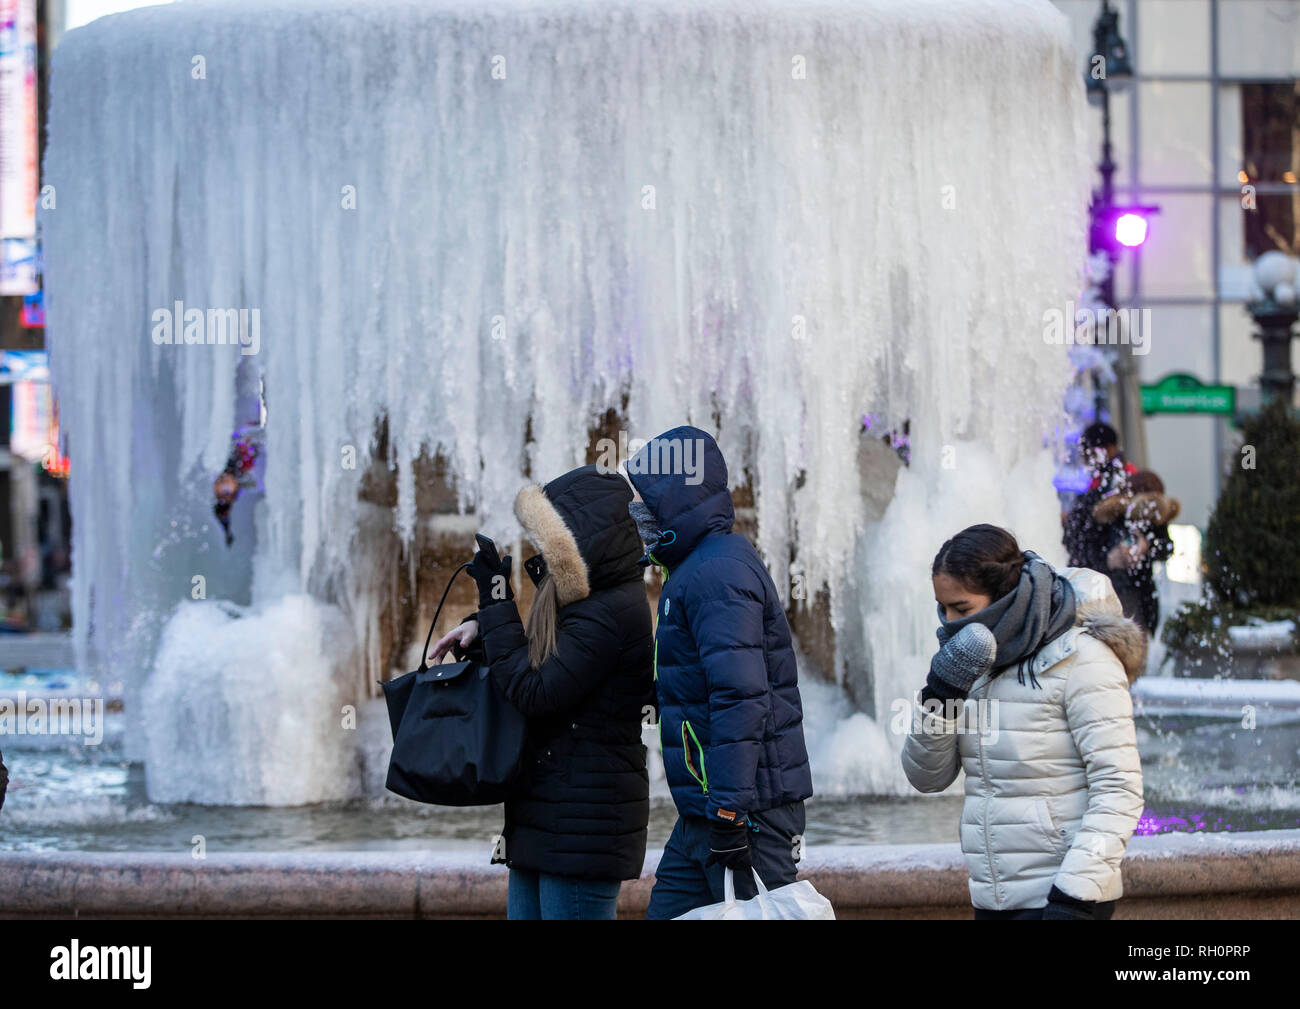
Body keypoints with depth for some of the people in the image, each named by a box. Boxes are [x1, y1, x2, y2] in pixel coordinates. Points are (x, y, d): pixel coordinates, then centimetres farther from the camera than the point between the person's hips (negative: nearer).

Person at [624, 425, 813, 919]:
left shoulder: (717, 573, -16)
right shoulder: (697, 570, 18)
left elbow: (741, 697, -24)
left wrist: (728, 810, -27)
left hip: (744, 809, -11)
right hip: (704, 811, 11)